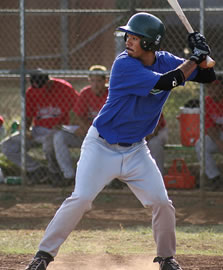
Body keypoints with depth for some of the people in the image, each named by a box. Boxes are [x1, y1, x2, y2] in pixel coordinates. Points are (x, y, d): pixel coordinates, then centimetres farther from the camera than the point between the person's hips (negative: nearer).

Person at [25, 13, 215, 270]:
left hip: (135, 151, 5)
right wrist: (195, 58, -21)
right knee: (81, 198, -17)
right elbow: (165, 83, -29)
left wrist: (203, 55, -17)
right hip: (102, 147, -5)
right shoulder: (124, 65, -21)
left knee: (162, 204, -2)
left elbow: (208, 77, 3)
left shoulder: (166, 61, -2)